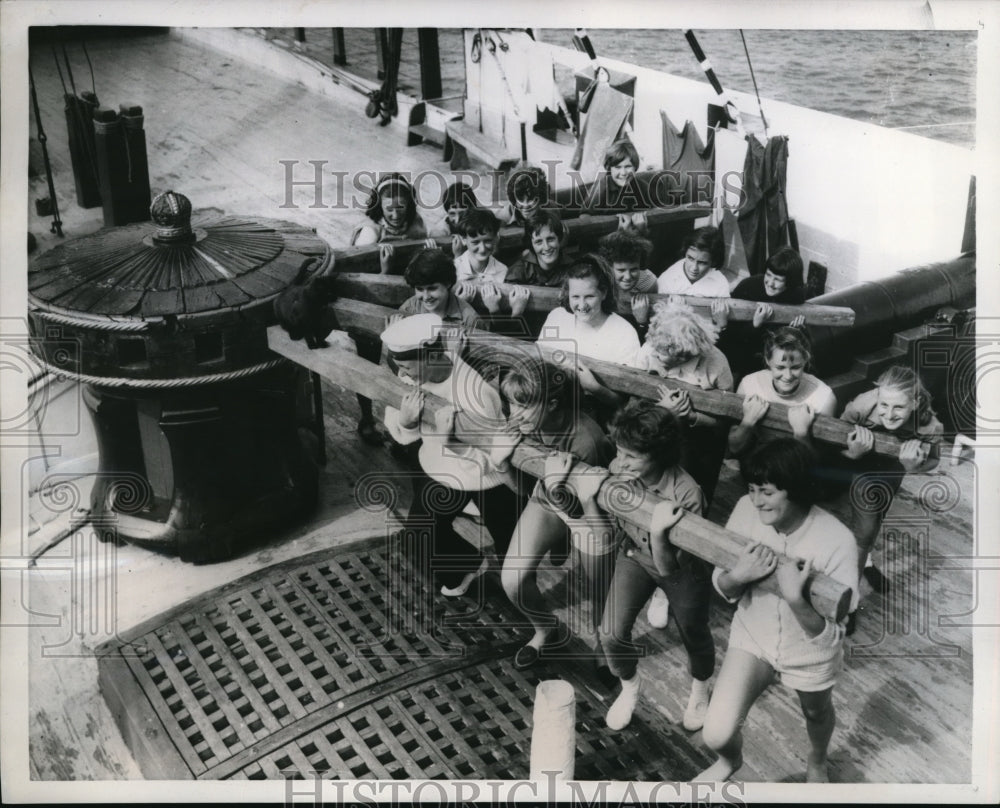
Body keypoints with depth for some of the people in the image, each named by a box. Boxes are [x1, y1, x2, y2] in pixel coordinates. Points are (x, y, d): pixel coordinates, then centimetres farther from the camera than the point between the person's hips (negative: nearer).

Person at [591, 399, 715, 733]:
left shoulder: (685, 494, -39)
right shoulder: (617, 471, -26)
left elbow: (668, 569, -34)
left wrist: (658, 533, -52)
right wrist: (586, 499, -33)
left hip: (683, 570, -3)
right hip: (634, 556, 4)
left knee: (694, 636, 17)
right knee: (612, 634, -3)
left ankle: (699, 691, 51)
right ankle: (629, 689, 31)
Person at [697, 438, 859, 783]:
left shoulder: (837, 542, -33)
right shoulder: (746, 511, -23)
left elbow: (828, 636, -28)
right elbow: (722, 588, -11)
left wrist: (795, 598, -45)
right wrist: (737, 576, -34)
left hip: (810, 651, -2)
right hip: (752, 636, 2)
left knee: (817, 714, 28)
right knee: (715, 734, -6)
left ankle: (817, 763, 65)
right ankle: (730, 759, 34)